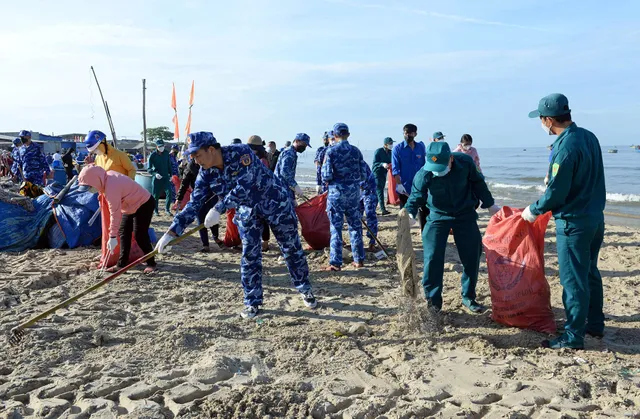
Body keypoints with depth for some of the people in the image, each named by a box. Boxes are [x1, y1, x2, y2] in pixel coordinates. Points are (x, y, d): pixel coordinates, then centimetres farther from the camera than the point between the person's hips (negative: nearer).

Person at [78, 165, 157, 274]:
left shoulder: (111, 188, -32)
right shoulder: (108, 176, -5)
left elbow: (115, 213, -32)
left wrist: (112, 236, -30)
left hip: (144, 204, -10)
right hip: (132, 205, 10)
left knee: (140, 236, -9)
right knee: (123, 234, 7)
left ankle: (151, 263, 6)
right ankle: (122, 264, 11)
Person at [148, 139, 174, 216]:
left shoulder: (166, 153, 1)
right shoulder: (153, 155, -8)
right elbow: (149, 169, -7)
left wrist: (170, 175, 12)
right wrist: (155, 174, -23)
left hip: (166, 177, 2)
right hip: (156, 178, -2)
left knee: (169, 193, -9)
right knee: (156, 195, 5)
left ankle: (167, 209, 5)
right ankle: (156, 210, 20)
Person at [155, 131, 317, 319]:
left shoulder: (241, 152, -27)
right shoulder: (206, 174, -10)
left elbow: (244, 185, -38)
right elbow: (194, 204, -9)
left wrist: (218, 209, -42)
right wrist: (172, 232, -16)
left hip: (275, 203, -4)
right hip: (247, 211, 5)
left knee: (291, 249, 6)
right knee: (249, 256, 0)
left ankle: (305, 290, 25)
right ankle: (252, 302, 15)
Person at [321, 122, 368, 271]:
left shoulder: (331, 151, -8)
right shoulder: (355, 151, 2)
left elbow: (326, 176, -12)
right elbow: (364, 175, 4)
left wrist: (327, 181, 10)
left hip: (336, 192, -3)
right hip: (354, 192, 4)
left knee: (336, 227, 2)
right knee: (355, 225, 13)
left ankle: (335, 263, 3)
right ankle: (359, 259, 20)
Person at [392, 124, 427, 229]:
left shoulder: (421, 147, 5)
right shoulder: (398, 148, -5)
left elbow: (425, 165, 11)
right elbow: (395, 169, -9)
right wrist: (399, 184, -20)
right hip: (405, 187, -3)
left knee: (424, 210, 10)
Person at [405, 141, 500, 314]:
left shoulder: (465, 162, -19)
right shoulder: (423, 174, -24)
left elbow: (477, 183, -1)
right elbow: (416, 196, -16)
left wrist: (489, 204, 6)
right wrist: (410, 213, -37)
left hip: (465, 215, 2)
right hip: (438, 217, -1)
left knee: (472, 256, 4)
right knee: (433, 257, -10)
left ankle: (468, 297, 22)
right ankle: (433, 300, 5)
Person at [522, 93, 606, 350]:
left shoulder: (565, 148, -22)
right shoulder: (589, 137, 5)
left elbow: (555, 193, -19)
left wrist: (533, 210, -2)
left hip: (573, 223, -9)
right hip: (595, 217, 9)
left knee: (573, 280, 0)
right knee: (590, 273, 20)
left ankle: (573, 337, 10)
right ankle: (595, 324, 32)